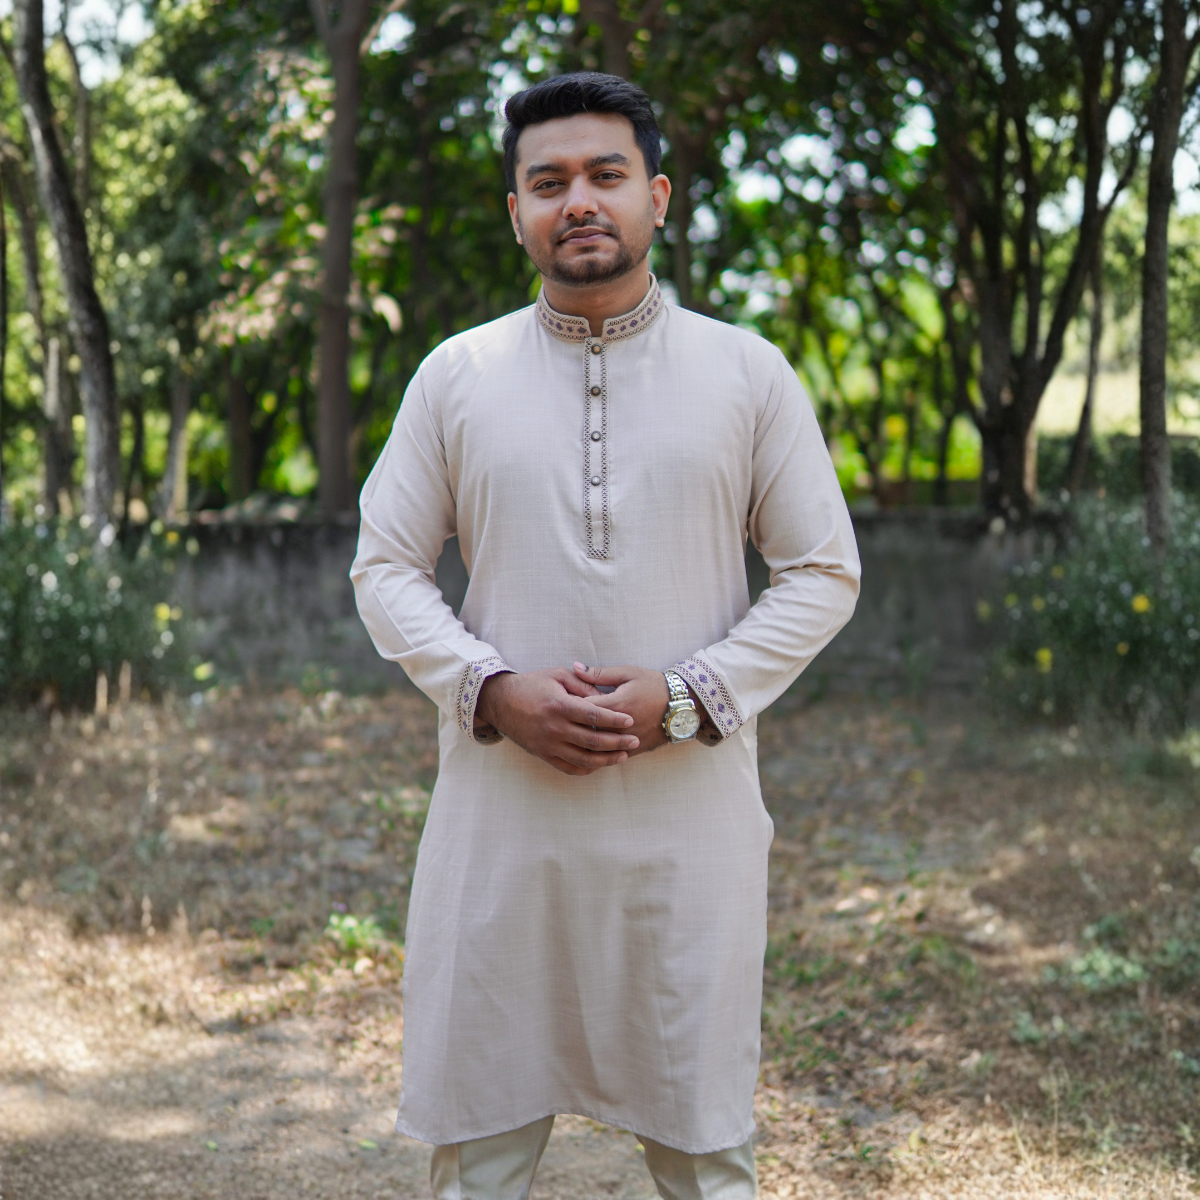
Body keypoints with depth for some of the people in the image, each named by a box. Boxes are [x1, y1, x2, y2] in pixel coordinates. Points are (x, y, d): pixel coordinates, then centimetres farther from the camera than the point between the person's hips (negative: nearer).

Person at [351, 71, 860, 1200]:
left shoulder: (749, 374, 3)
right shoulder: (454, 375, 5)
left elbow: (823, 572, 4)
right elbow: (384, 569, 7)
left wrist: (686, 697, -10)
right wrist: (493, 690, -10)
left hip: (690, 812, 0)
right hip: (498, 809, 1)